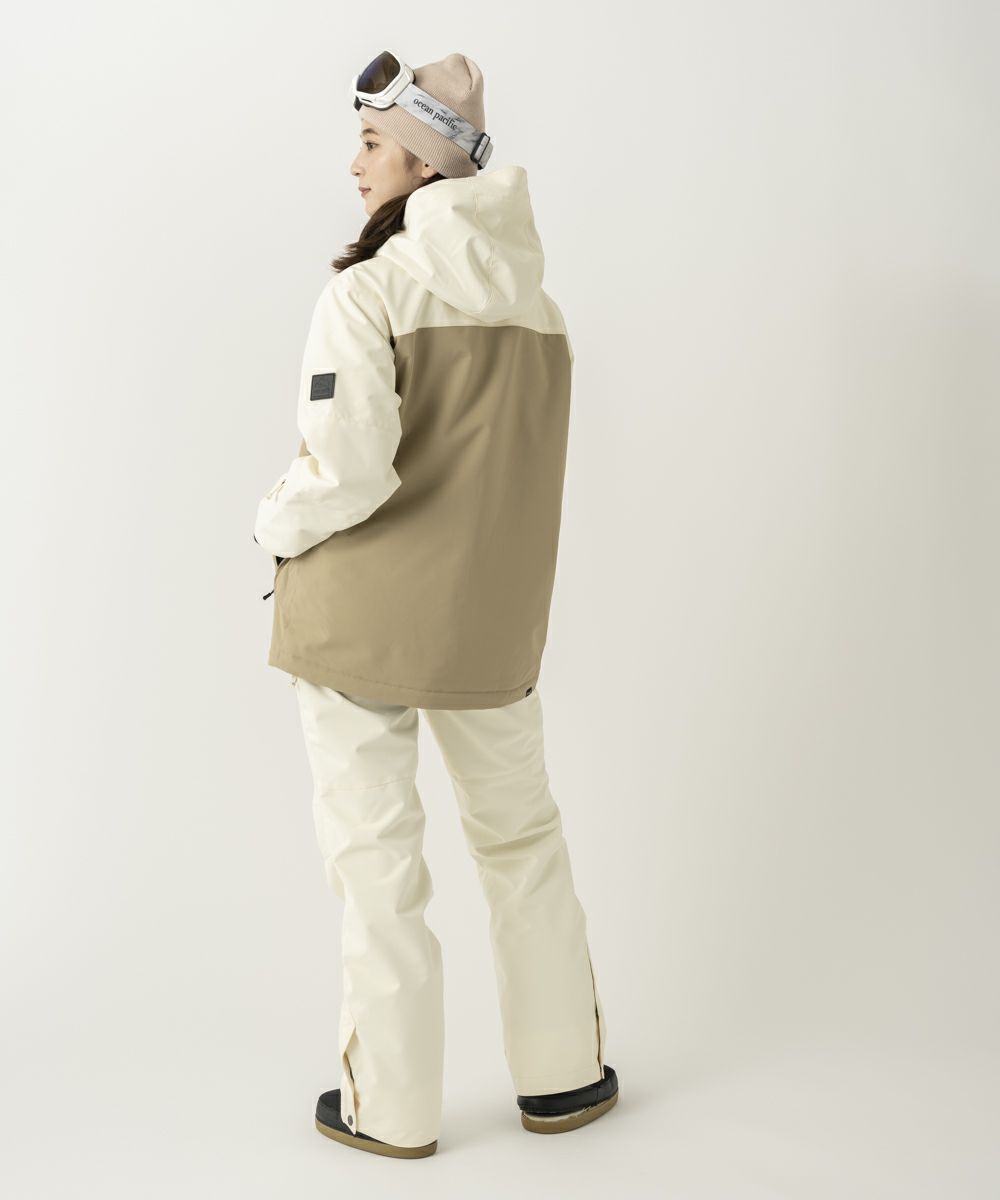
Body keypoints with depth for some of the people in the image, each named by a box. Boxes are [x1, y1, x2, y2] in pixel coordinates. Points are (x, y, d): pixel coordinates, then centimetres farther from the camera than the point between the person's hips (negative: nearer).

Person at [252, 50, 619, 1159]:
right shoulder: (534, 302, 3)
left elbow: (348, 474, -26)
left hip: (357, 617, -5)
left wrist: (276, 521, -7)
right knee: (521, 835, 20)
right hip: (491, 616, 5)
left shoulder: (366, 295, -16)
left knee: (375, 858, 8)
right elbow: (512, 471, 6)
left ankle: (391, 1107, 22)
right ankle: (561, 1074, 32)